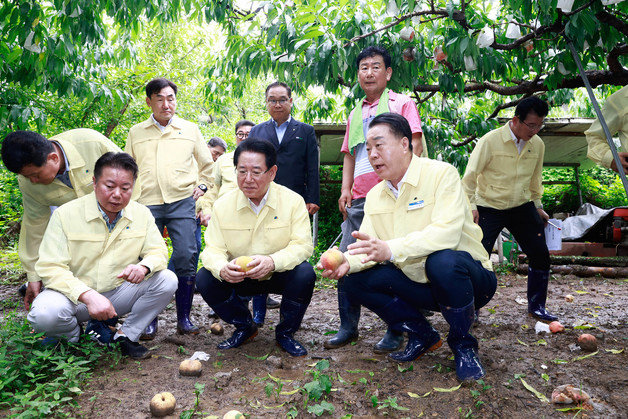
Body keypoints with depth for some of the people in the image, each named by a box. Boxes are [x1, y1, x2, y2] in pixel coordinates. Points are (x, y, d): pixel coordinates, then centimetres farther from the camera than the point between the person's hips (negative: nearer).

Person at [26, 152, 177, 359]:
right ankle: (75, 337, 3)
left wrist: (144, 267, -25)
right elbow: (50, 268, -17)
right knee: (44, 314, -34)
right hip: (76, 296, -2)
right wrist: (89, 296, -32)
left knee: (167, 281, -17)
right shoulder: (66, 214, -13)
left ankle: (125, 335, -1)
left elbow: (158, 251, 1)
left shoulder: (142, 214, -3)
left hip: (119, 294, 3)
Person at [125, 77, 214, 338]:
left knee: (186, 259, -6)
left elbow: (206, 164, 24)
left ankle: (184, 318, 7)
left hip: (182, 202, 0)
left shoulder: (190, 129, 12)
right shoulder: (136, 133, 14)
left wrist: (202, 185, 10)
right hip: (147, 204, 1)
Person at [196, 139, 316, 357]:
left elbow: (303, 245, -17)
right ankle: (244, 327, 6)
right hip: (239, 279, 2)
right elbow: (213, 249, -8)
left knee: (304, 273, -31)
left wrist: (273, 261, -37)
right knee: (205, 278, -22)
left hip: (279, 276, -2)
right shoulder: (222, 205, -6)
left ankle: (286, 332, -1)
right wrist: (222, 269, -33)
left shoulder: (293, 201, -11)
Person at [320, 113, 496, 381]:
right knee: (355, 281, -12)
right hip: (418, 284, 6)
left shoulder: (441, 174, -16)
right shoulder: (375, 196, 5)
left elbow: (446, 233, -31)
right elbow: (369, 247, -2)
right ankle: (422, 335, 7)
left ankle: (463, 344, -10)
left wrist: (390, 249, -42)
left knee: (443, 261, -38)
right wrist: (347, 261, -25)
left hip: (469, 278, -5)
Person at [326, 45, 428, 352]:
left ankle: (395, 331, 7)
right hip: (359, 198, 6)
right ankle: (348, 326, 13)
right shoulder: (355, 114, 24)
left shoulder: (402, 103, 7)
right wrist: (345, 189, 10)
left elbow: (414, 146, -2)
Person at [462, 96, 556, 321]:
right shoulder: (490, 140, -16)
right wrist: (471, 206, -15)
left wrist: (537, 205, 17)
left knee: (541, 256, 5)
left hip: (522, 207, 5)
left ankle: (536, 306, 24)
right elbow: (470, 175, -11)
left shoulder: (537, 144, 1)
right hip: (488, 208, -5)